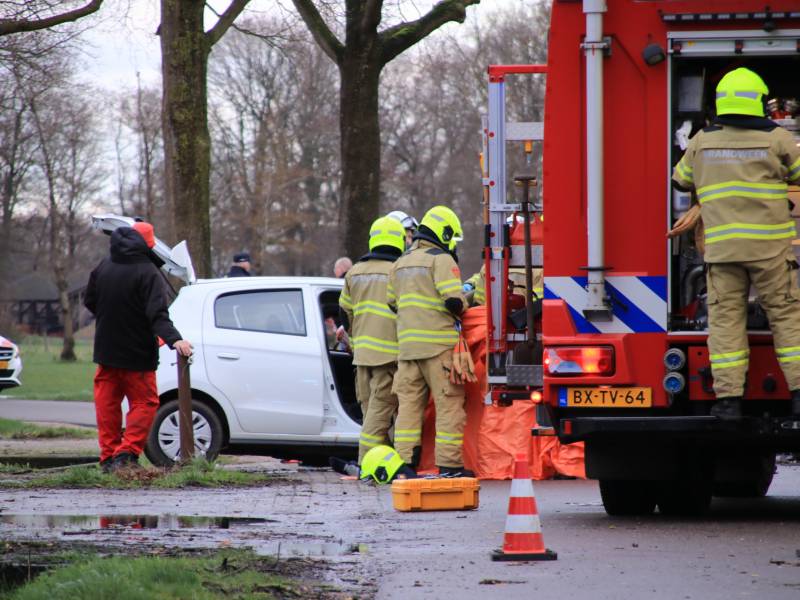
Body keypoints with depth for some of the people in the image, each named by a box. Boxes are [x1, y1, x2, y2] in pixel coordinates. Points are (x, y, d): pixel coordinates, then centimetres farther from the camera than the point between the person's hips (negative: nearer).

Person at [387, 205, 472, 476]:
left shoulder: (400, 264, 17)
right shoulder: (441, 260, -7)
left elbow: (392, 303, 19)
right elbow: (454, 301, -16)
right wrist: (463, 305, 4)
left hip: (407, 342, 7)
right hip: (439, 343, -7)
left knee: (409, 403, 8)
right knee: (449, 404, -3)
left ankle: (405, 463, 6)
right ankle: (449, 464, -5)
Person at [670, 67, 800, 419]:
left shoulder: (703, 141, 6)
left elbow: (682, 180, 21)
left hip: (722, 245, 2)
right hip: (769, 245, -2)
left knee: (725, 319, 4)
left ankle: (728, 399, -3)